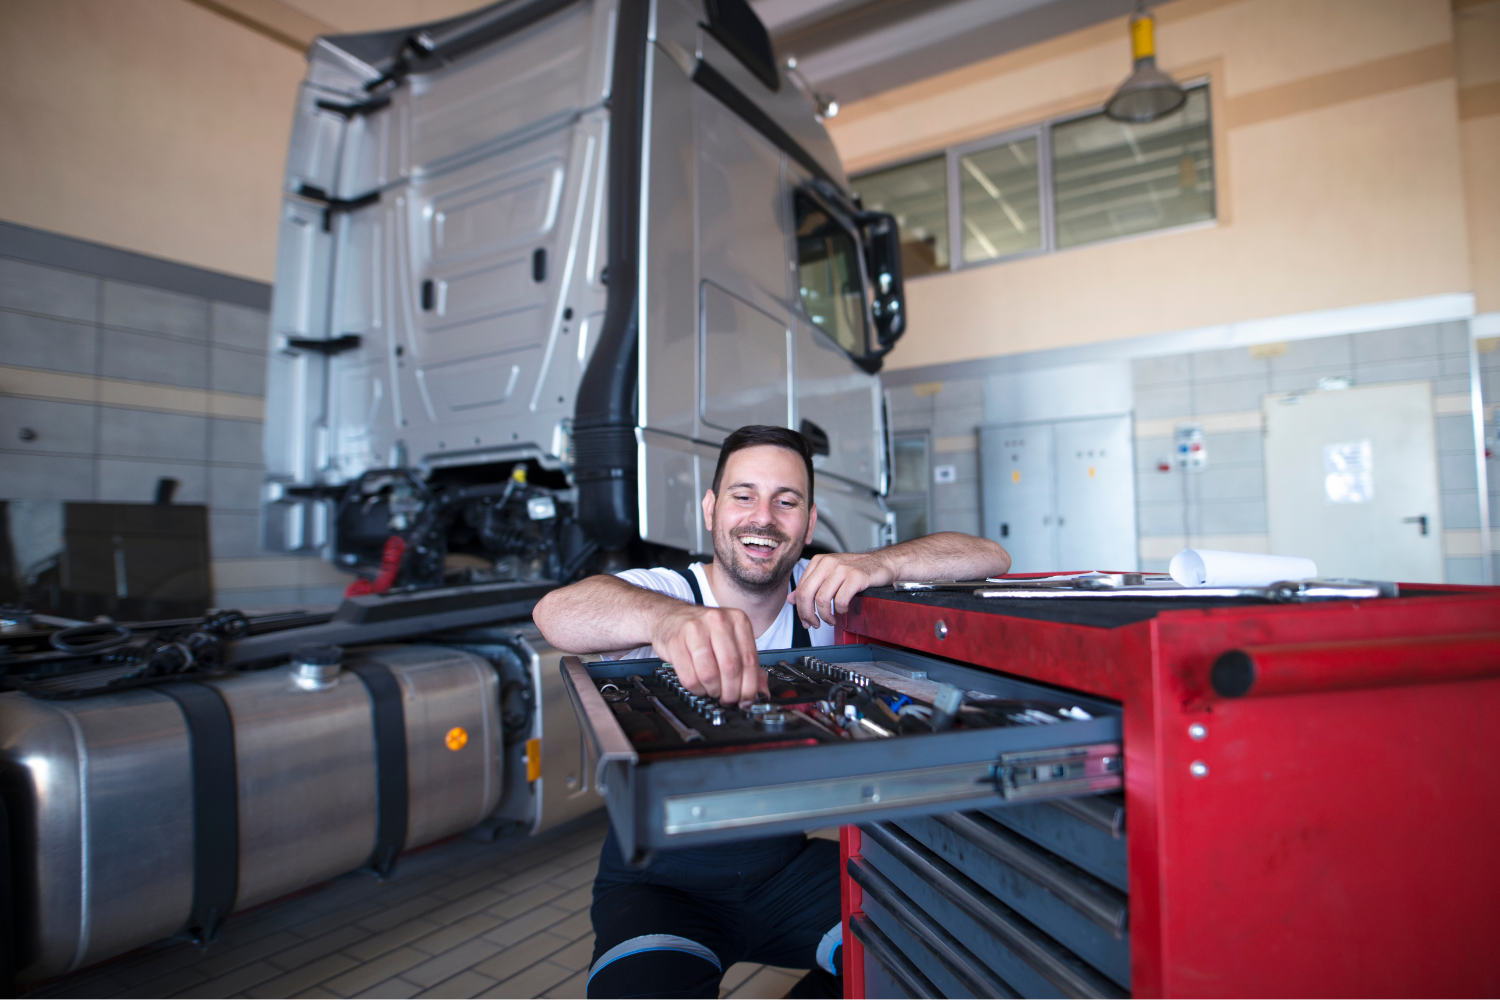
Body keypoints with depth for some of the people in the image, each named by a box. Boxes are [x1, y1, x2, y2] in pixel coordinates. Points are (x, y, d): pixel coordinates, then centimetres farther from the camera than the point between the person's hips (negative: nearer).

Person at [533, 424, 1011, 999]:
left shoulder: (818, 597, -8)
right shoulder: (664, 593, -16)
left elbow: (989, 558, -13)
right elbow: (556, 610, -39)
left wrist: (879, 563, -34)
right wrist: (669, 618, -61)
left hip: (785, 869, 3)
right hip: (657, 882, -3)